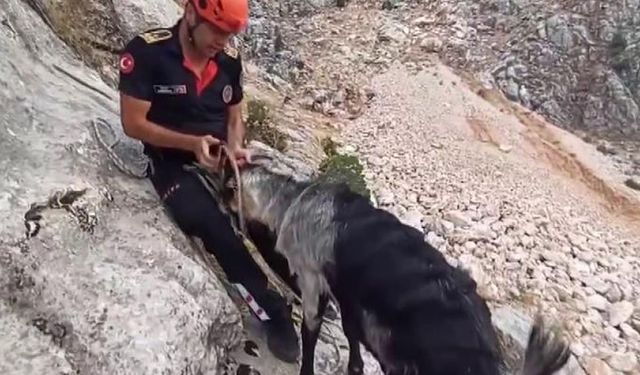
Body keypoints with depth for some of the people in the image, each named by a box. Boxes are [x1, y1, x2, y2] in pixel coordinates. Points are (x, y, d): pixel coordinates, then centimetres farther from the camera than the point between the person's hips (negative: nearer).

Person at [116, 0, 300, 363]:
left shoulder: (230, 59, 0)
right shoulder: (146, 51, -14)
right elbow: (133, 123, -13)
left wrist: (236, 149, -10)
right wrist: (192, 143, -25)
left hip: (221, 155, 4)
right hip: (173, 160, -4)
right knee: (213, 225, -28)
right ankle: (273, 309, -16)